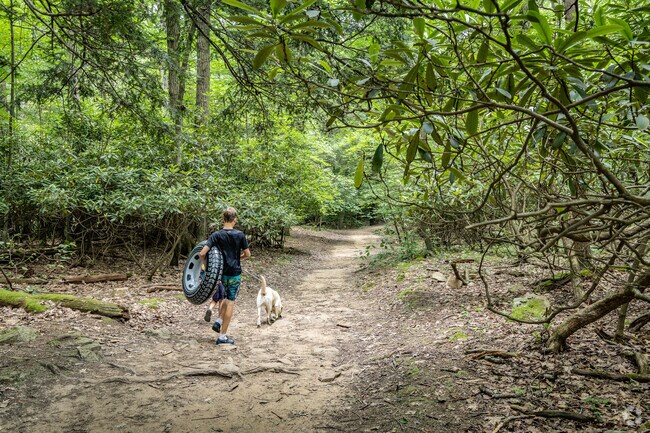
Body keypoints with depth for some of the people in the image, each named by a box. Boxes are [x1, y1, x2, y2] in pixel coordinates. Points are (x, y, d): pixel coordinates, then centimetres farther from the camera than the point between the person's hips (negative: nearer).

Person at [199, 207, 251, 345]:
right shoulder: (239, 235, -8)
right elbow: (247, 254, -1)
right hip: (235, 273, -3)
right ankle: (222, 336, 7)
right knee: (230, 303, 4)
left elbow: (202, 253, -14)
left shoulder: (216, 235, -6)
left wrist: (204, 264, 4)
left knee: (225, 299, 28)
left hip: (220, 272, 3)